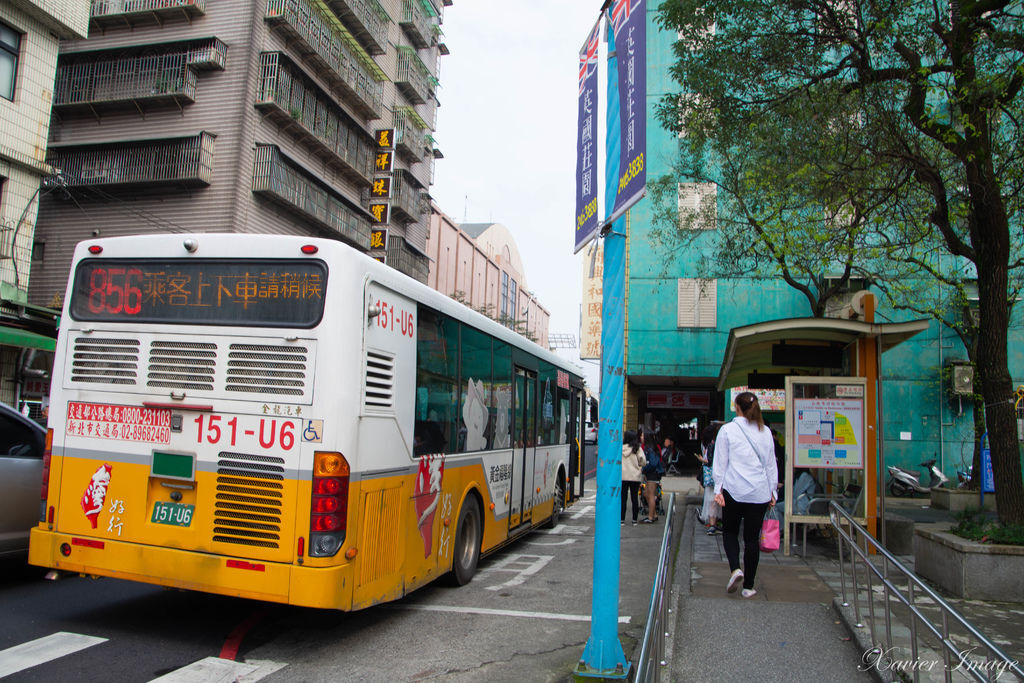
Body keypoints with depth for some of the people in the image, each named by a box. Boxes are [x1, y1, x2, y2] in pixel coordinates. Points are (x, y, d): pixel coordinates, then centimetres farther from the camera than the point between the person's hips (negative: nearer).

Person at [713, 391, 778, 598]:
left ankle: (735, 568, -8)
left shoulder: (727, 430, -5)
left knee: (729, 531, 15)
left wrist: (718, 489, 1)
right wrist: (772, 490, 16)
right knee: (752, 538, 8)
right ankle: (748, 586, 12)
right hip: (760, 492, 3)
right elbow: (771, 464, 9)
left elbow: (720, 462, -4)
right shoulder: (765, 432, 4)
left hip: (734, 491, -2)